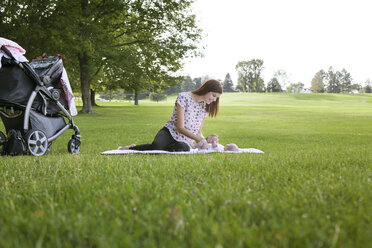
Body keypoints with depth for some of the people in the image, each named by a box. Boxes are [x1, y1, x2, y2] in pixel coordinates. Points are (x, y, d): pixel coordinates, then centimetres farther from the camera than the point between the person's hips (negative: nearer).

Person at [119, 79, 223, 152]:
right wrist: (198, 138, -17)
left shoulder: (205, 106, 12)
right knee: (157, 145, -41)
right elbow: (180, 127, -12)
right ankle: (130, 148, -12)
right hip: (170, 133, -4)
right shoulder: (184, 97, -8)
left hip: (186, 142, 4)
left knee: (183, 147, -37)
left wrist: (203, 140, -5)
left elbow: (199, 132, 17)